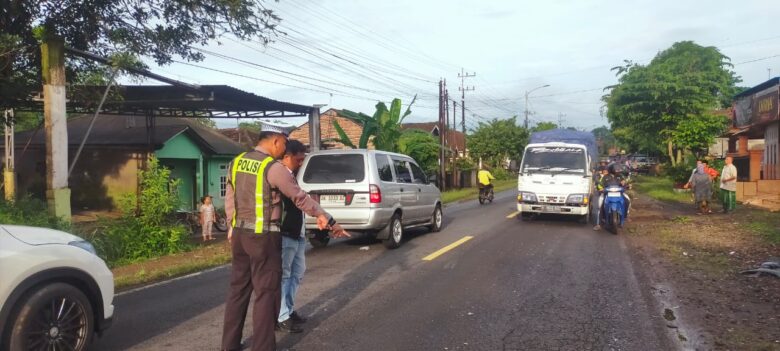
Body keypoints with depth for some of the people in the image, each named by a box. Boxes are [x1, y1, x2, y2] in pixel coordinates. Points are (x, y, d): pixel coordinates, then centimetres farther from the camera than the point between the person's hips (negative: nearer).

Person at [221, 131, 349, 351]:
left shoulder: (236, 163, 7)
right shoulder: (274, 168, -15)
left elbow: (230, 199, 14)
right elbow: (300, 198, -9)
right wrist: (324, 217, 1)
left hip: (240, 233, 8)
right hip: (264, 236, -7)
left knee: (238, 289, 16)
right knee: (266, 292, 2)